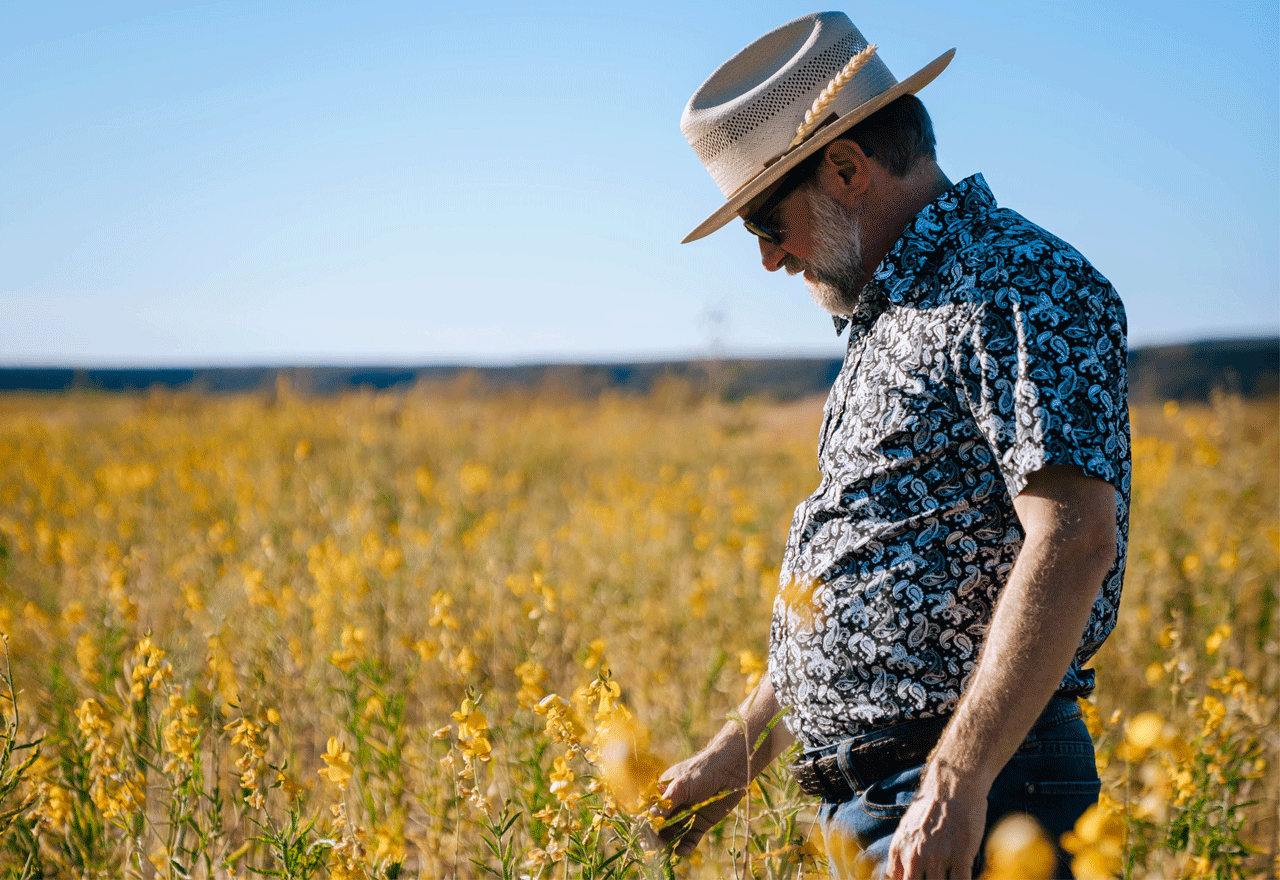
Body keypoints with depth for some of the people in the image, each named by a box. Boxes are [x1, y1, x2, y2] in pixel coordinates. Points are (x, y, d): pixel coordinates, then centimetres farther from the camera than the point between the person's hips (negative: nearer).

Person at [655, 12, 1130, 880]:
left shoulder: (1022, 289, -12)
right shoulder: (892, 319, 19)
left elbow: (1074, 541, -24)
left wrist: (956, 781, -27)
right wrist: (735, 756, 20)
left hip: (973, 794, -9)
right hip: (864, 805, 9)